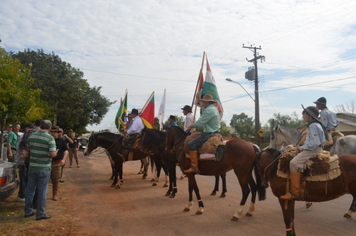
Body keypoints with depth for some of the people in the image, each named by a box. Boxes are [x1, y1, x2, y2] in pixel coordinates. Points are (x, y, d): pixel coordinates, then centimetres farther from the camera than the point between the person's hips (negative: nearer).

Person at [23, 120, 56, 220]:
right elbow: (53, 154, -18)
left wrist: (26, 154, 29)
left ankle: (28, 211, 25)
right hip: (44, 168, -5)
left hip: (32, 167, 5)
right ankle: (40, 214, 10)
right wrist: (56, 152, 1)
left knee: (30, 189, 16)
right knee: (42, 191, 3)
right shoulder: (50, 138, -15)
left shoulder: (31, 136, 3)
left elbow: (29, 150, 12)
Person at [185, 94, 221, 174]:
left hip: (209, 134, -11)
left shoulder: (208, 110, -18)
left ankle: (194, 167, -17)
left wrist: (190, 126, -4)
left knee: (191, 144, -16)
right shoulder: (215, 108, 13)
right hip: (215, 132, 11)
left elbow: (200, 123, -20)